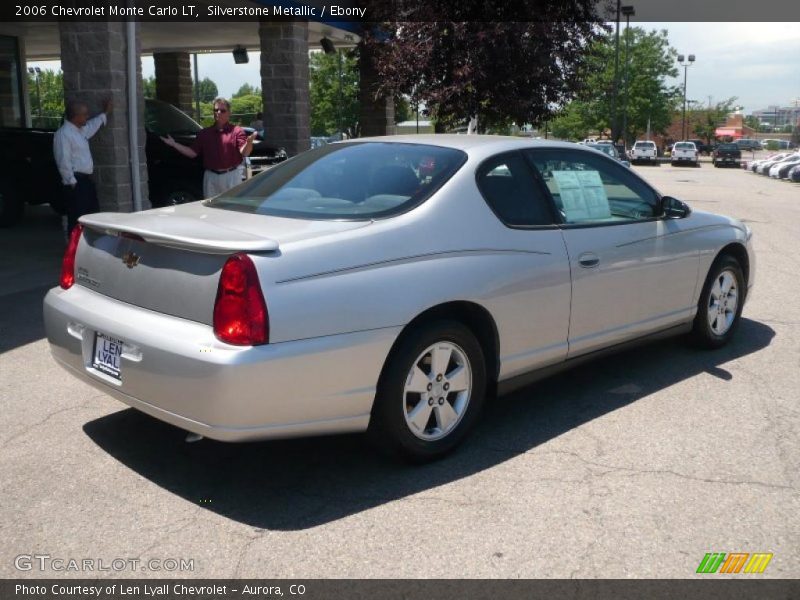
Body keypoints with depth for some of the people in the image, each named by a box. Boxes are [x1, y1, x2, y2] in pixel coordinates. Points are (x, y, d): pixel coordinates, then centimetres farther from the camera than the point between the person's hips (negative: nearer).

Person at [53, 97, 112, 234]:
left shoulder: (81, 130, 13)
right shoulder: (63, 134, -16)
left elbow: (92, 126, 38)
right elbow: (63, 162, -20)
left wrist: (105, 113, 42)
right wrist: (72, 183, -20)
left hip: (86, 180, 10)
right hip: (76, 182, -10)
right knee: (77, 219, -7)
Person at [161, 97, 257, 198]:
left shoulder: (236, 131, -2)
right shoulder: (205, 133, 11)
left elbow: (244, 153, -13)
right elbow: (192, 153, 10)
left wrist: (249, 142, -35)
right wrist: (174, 144, 3)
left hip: (232, 176, -4)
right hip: (211, 177, 4)